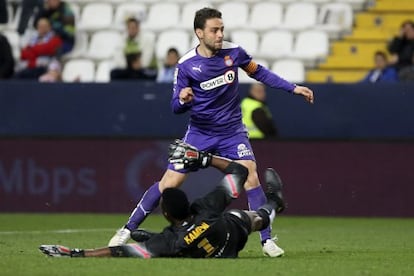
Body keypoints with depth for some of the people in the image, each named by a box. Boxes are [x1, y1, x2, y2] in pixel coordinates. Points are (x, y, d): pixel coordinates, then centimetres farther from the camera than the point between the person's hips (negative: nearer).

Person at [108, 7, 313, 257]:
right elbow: (177, 107, -8)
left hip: (232, 131, 1)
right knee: (169, 182, -3)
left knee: (250, 175, -19)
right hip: (200, 132, -1)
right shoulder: (186, 65, -13)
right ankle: (127, 230, 10)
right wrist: (183, 100, -32)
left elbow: (259, 72, 10)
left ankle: (267, 240, -11)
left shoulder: (233, 52, -8)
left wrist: (293, 88, 6)